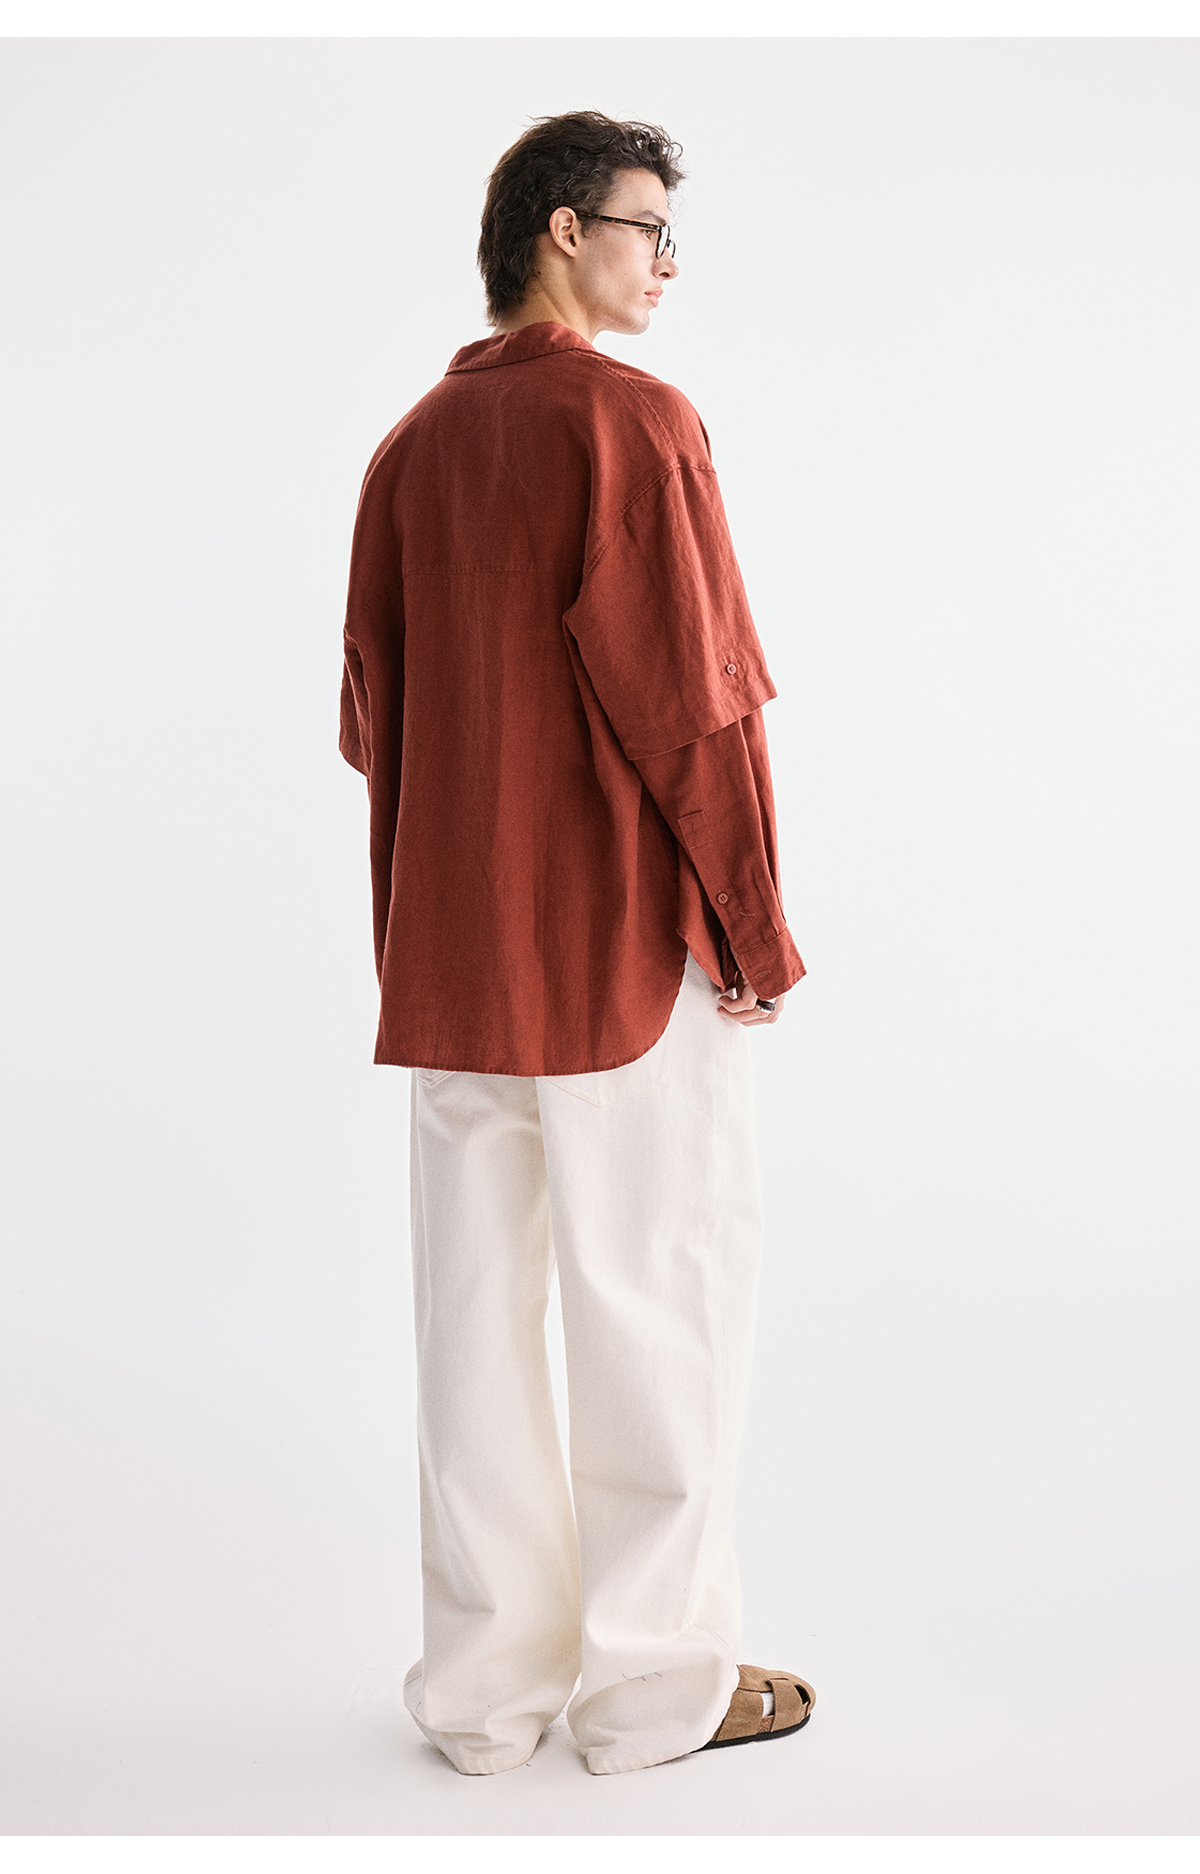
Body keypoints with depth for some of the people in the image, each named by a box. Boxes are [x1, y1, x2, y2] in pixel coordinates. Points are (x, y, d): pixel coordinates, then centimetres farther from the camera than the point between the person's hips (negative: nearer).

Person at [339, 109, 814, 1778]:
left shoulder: (413, 444, 12)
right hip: (624, 942, -7)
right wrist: (756, 922, -7)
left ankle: (489, 1682, 20)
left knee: (479, 1294, 10)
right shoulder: (630, 420, -10)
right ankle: (656, 1677, 15)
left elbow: (371, 711, 13)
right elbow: (694, 699, -15)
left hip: (451, 950, 7)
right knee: (660, 1283, 4)